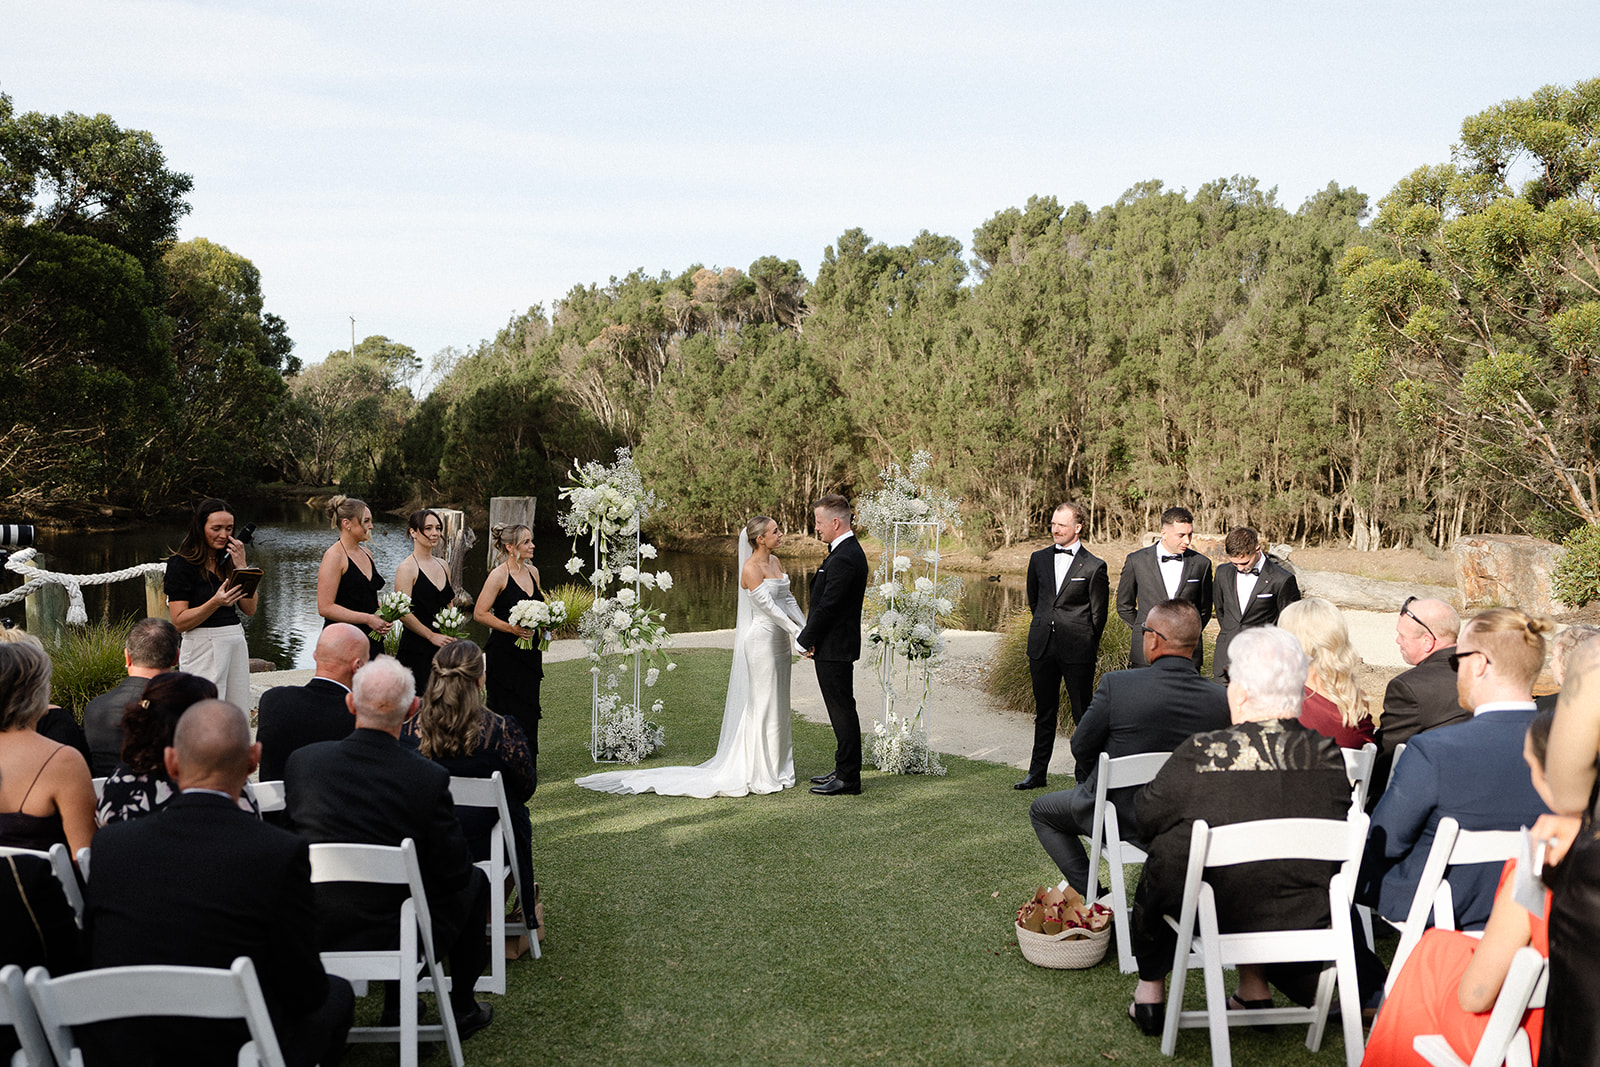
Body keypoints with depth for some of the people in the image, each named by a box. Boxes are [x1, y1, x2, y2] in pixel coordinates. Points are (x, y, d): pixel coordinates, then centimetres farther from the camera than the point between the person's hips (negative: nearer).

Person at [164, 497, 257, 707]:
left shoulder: (227, 560, 14)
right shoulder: (181, 564, -5)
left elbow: (250, 609, 6)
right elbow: (179, 622, -10)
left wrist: (241, 566, -2)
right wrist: (215, 603, -25)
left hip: (237, 642, 6)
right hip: (203, 646, -6)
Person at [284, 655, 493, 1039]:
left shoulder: (302, 761, -9)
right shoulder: (429, 778, -20)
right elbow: (453, 873, -11)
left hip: (314, 934, 4)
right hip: (397, 937, -4)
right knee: (473, 881, 23)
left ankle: (396, 1005, 38)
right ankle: (462, 1009, 33)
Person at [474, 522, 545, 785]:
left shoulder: (532, 571, 10)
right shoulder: (499, 575, -11)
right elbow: (480, 613, -12)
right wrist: (511, 628, -19)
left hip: (530, 652, 7)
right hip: (504, 653, -6)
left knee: (529, 709, 8)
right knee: (508, 712, -2)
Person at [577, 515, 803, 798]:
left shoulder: (775, 561, 11)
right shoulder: (751, 568, -15)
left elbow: (787, 599, 13)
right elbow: (768, 606, -20)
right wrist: (798, 633, -20)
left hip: (780, 641, 9)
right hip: (761, 639, -9)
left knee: (776, 705, 14)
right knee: (762, 706, -3)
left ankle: (775, 768, 24)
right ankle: (759, 774, 6)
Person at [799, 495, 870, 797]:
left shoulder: (844, 559, -22)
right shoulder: (849, 551, 12)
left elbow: (827, 606, -21)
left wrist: (804, 640, -10)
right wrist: (810, 637, 12)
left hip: (834, 648, -10)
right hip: (835, 646, 10)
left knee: (843, 711, -3)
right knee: (841, 710, 16)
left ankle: (848, 779, 5)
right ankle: (844, 769, 26)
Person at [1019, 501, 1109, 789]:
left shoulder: (1094, 566, -5)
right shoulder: (1039, 559, 9)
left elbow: (1098, 614, 1)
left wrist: (1086, 646, 7)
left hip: (1077, 650, -4)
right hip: (1042, 647, 4)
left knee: (1082, 713, 1)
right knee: (1044, 712, 12)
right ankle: (1037, 773, 20)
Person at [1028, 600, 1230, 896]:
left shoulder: (1116, 685, -25)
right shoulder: (1223, 699, -16)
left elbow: (1081, 748, -11)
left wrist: (1089, 781, 11)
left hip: (1118, 816, -4)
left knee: (1041, 810, 23)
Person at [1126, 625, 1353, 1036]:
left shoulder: (1202, 755, -23)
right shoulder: (1329, 756, -12)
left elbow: (1145, 820, -8)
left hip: (1217, 915, -3)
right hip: (1307, 918, 3)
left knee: (1156, 867, 27)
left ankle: (1150, 993, 40)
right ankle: (1254, 989, 41)